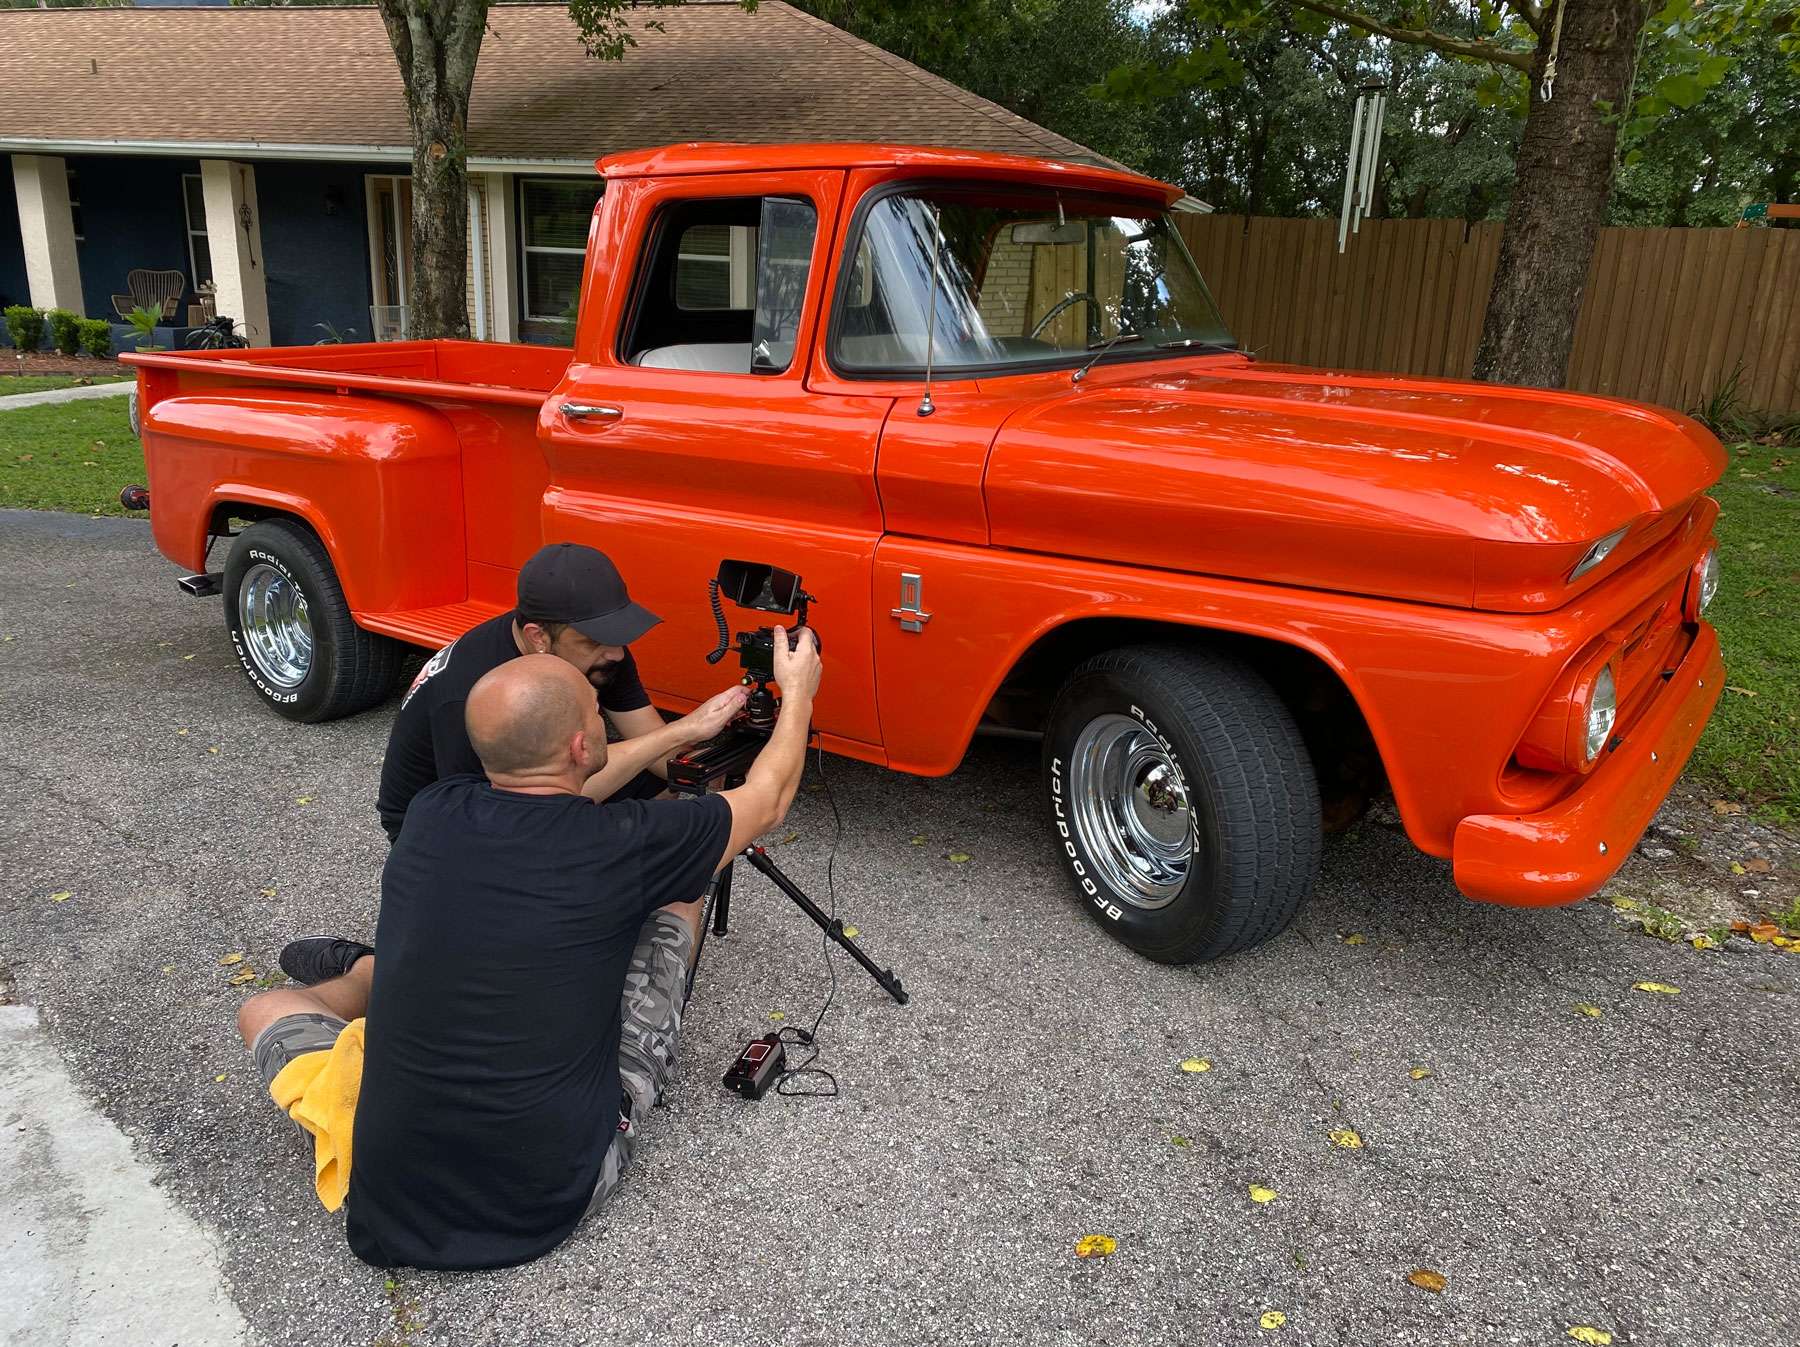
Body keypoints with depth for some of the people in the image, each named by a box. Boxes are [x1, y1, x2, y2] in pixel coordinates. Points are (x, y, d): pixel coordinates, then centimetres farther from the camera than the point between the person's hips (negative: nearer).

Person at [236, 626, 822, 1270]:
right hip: (564, 1193, -2)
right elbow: (767, 801, 3)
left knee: (264, 1008, 25)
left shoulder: (430, 815, -8)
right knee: (676, 903, 11)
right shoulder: (623, 843, -17)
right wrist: (797, 692, 19)